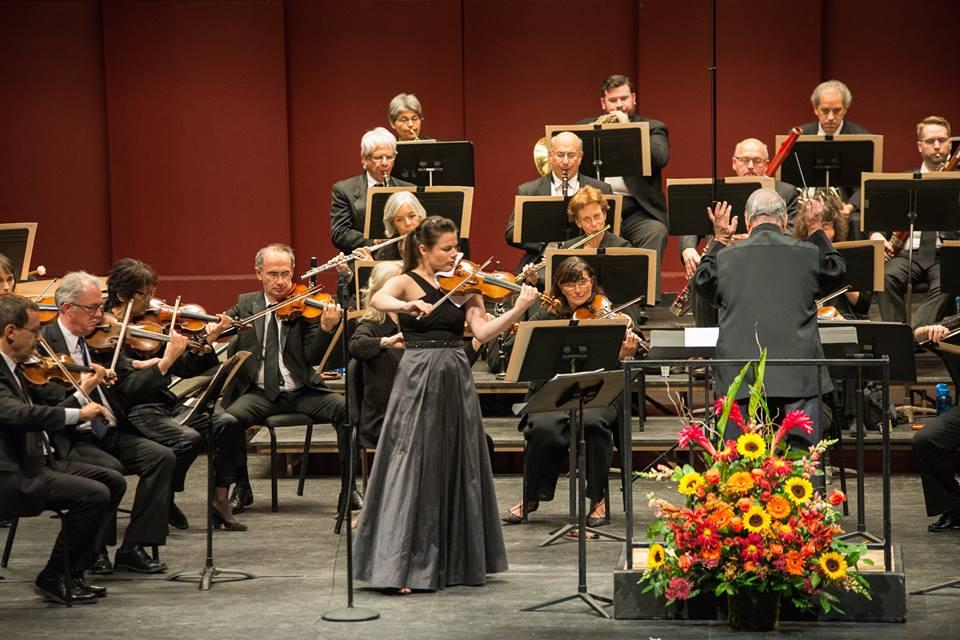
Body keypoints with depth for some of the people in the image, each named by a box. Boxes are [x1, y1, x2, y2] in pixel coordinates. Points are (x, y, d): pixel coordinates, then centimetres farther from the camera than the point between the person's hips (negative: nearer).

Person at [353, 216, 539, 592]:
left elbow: (482, 331, -3)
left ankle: (456, 560, 20)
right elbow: (378, 300, -23)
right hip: (418, 381, -5)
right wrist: (408, 306, -43)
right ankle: (397, 566, -4)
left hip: (457, 382, 5)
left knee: (458, 469, 10)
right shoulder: (406, 282, -2)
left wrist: (519, 308, -16)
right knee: (412, 469, -6)